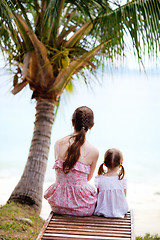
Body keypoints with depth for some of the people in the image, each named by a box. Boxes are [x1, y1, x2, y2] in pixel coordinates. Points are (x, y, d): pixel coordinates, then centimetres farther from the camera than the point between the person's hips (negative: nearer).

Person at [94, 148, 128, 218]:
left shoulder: (99, 179, -12)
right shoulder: (122, 180, -13)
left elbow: (98, 195, 2)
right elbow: (124, 196, -2)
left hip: (102, 211, 0)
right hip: (120, 211, 0)